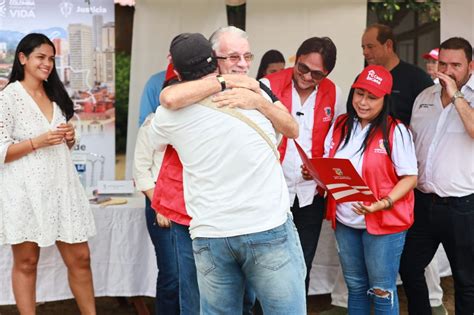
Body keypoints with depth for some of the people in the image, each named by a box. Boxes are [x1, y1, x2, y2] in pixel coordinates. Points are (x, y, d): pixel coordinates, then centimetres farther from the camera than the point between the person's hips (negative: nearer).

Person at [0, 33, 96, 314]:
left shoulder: (56, 95, 15)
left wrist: (70, 138, 1)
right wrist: (39, 141, -20)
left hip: (61, 186, 6)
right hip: (26, 191, -6)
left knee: (80, 258, 7)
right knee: (26, 262, 4)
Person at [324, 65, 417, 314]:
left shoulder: (396, 131, -11)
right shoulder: (340, 126, 6)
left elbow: (410, 177, -11)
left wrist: (383, 204, -25)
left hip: (384, 223, -5)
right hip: (345, 221, 5)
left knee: (382, 290, 3)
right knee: (355, 287, 17)